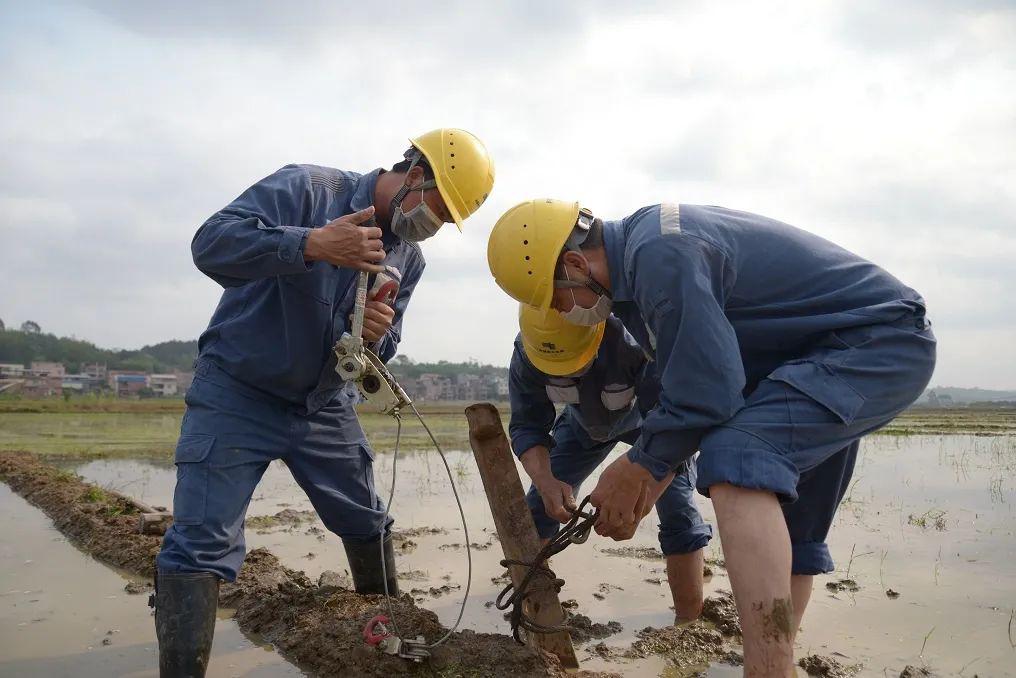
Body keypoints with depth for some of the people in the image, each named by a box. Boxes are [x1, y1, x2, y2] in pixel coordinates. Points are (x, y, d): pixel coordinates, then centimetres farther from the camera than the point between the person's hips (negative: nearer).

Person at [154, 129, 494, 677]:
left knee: (367, 526, 15)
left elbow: (380, 353, 6)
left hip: (325, 406, 6)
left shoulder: (408, 259, 3)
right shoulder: (307, 188, -16)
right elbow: (211, 242, -27)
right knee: (201, 544, -14)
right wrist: (311, 243, -40)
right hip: (237, 393, -6)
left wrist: (379, 335, -19)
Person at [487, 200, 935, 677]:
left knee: (737, 459, -30)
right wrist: (645, 491, 10)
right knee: (787, 531, 14)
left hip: (882, 340, -10)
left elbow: (705, 396, -26)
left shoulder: (659, 255, -27)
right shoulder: (642, 254, 6)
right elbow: (690, 384, 12)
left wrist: (633, 473, -10)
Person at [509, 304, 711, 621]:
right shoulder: (526, 352, -31)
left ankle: (689, 622, -8)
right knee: (540, 504, -1)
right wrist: (545, 481, -45)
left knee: (678, 510, -18)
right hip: (584, 423, 4)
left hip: (650, 417, -3)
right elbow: (526, 427, -26)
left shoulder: (636, 341, -43)